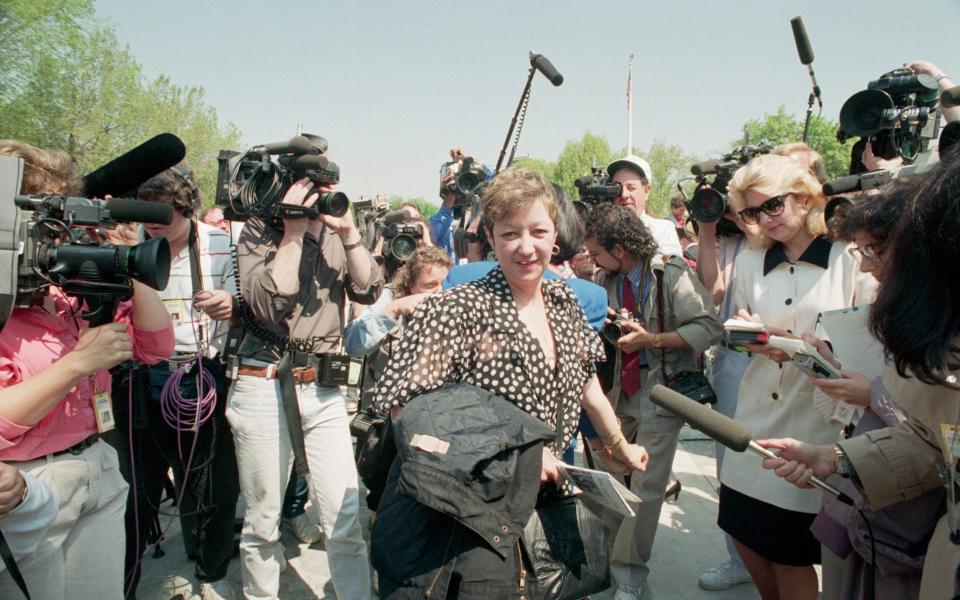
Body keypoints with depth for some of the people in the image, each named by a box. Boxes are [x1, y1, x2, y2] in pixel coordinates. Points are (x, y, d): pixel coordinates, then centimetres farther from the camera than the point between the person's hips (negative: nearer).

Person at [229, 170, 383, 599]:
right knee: (262, 522, 11)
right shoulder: (259, 232, 0)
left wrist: (349, 234, -8)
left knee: (345, 519, 0)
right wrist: (293, 232, -13)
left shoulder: (335, 233, 11)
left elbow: (369, 291, 1)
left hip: (323, 388, 3)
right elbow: (269, 302, -16)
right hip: (264, 385, -2)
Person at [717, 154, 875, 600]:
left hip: (818, 425, -4)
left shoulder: (851, 259, -6)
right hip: (756, 421, 5)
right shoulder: (749, 262, 8)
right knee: (744, 534, 13)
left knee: (790, 555, 4)